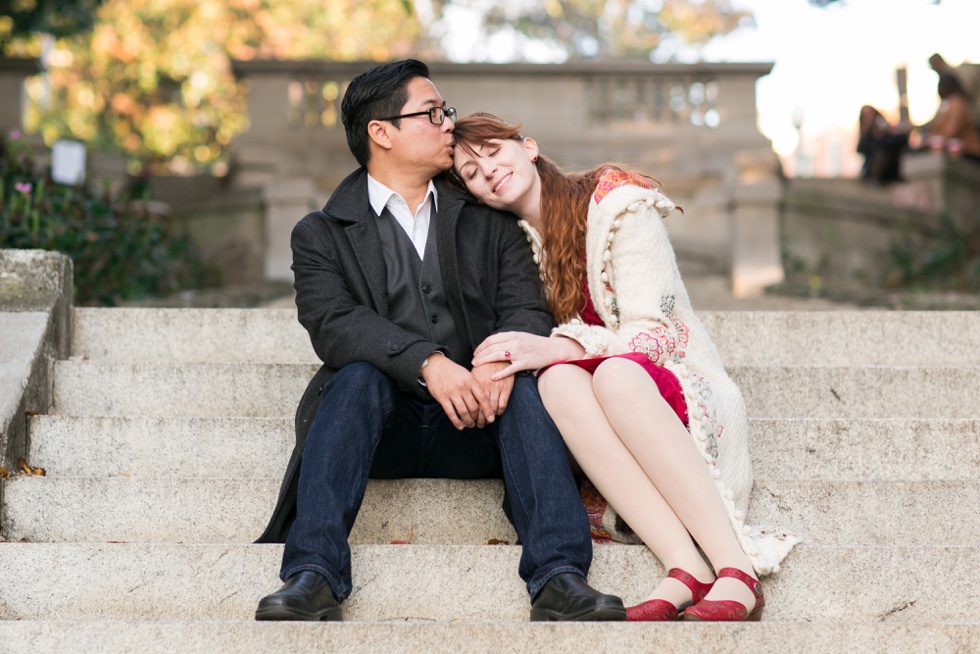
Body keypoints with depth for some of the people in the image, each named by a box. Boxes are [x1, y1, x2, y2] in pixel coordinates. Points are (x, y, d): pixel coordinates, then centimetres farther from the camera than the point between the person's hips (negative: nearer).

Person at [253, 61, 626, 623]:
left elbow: (528, 312, 5)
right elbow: (332, 323, -9)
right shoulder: (321, 234, 10)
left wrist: (502, 360, -21)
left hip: (475, 428, 2)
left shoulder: (489, 223, 19)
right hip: (383, 429, -2)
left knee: (525, 387, -27)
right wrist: (428, 363, -27)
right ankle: (314, 576, -42)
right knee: (359, 376, -30)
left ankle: (558, 576, -40)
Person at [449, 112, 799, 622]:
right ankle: (685, 570, -43)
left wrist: (555, 346, -25)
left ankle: (737, 573, -40)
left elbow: (652, 333, -12)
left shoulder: (617, 203, -4)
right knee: (558, 381, -31)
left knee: (615, 373, -37)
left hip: (681, 396, -3)